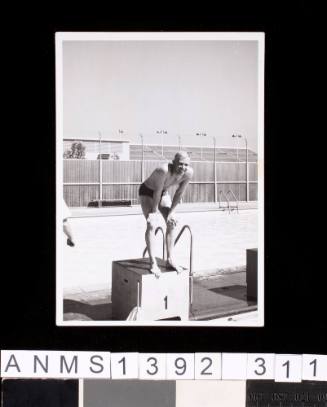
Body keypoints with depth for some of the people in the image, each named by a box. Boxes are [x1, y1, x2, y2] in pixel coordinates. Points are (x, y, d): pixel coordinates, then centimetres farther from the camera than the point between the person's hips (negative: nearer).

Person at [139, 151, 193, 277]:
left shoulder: (189, 173, -23)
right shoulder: (163, 170, -41)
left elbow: (179, 193, -11)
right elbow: (157, 192, -30)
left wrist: (171, 212, -8)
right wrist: (154, 211, -19)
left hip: (163, 192, 6)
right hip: (147, 192, -6)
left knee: (172, 223, -1)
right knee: (152, 225, -18)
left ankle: (170, 259, 9)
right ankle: (153, 263, -16)